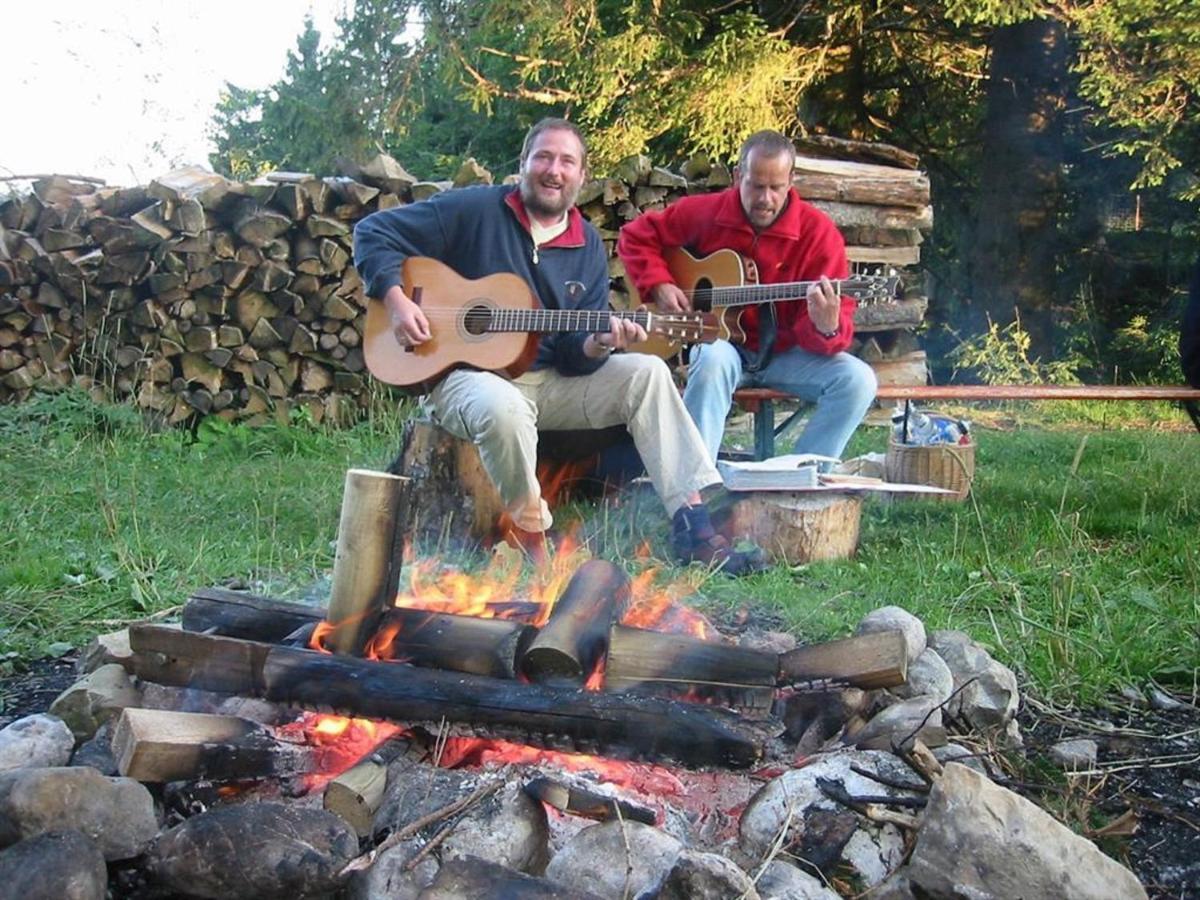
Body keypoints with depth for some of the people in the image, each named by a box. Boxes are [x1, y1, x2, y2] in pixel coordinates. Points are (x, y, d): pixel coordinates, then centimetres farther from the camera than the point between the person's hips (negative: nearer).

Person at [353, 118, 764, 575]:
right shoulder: (475, 210, -4)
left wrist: (599, 343, -19)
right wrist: (395, 299, -17)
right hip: (470, 375, -5)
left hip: (552, 379, 5)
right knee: (503, 408, -41)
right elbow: (374, 230, -2)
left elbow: (574, 353, 5)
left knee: (646, 373, -13)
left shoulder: (588, 246, 8)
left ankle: (692, 525, -16)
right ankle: (531, 533, -15)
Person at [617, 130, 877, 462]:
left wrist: (826, 328, -39)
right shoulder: (704, 212, -4)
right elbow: (636, 236, 7)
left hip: (784, 352, 1)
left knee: (857, 379, -23)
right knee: (714, 360, -37)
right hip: (722, 343, -1)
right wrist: (659, 285, -10)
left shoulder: (818, 231, -8)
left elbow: (839, 318, -13)